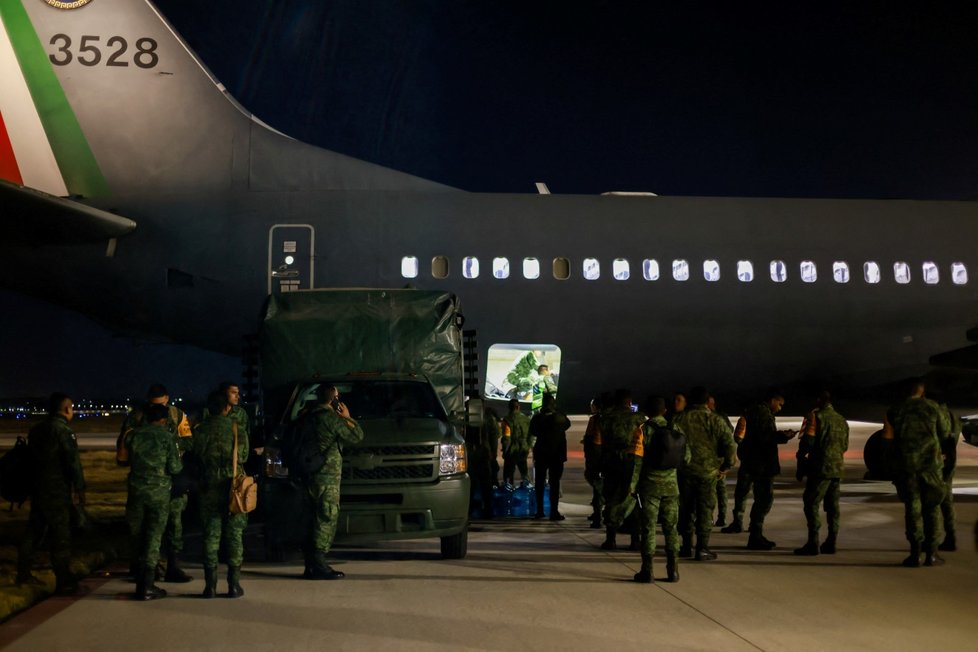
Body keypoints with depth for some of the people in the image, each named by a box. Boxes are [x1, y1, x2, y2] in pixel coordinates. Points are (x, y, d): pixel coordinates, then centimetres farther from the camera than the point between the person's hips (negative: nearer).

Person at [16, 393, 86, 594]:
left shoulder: (36, 430, 11)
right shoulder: (63, 431, -15)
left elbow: (30, 458, 17)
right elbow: (73, 461, -18)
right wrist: (80, 489, -11)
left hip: (37, 490, 8)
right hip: (57, 493, -8)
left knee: (33, 531, 17)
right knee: (61, 535, -4)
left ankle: (23, 574, 24)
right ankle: (63, 582, -2)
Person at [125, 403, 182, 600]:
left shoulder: (134, 435, 1)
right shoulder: (166, 436, -7)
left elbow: (126, 460, 12)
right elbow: (174, 467, -10)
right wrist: (179, 461, 12)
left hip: (136, 490, 2)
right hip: (159, 492, -2)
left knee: (137, 535, 13)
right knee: (153, 537, 2)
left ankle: (141, 581, 19)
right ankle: (147, 586, 0)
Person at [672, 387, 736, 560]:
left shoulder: (679, 419, 1)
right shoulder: (716, 420, -5)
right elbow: (729, 443, -10)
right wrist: (726, 465, 1)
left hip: (685, 470, 2)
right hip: (708, 471, -2)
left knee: (686, 508, 13)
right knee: (705, 510, 4)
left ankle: (686, 546, 19)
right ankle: (702, 549, 2)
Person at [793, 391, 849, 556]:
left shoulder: (816, 415, -6)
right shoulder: (842, 420, 15)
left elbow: (807, 441, -12)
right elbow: (845, 445, 19)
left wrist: (801, 463, -4)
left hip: (821, 468, -7)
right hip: (838, 468, 7)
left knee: (811, 503, -5)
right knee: (832, 506, 12)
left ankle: (813, 543, -11)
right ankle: (831, 543, 13)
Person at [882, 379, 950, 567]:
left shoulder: (895, 410, 3)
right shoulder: (932, 407, 2)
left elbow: (887, 438, -1)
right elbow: (945, 432, 11)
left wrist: (891, 463, 8)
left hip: (905, 465, 0)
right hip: (930, 463, 0)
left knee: (912, 506, 4)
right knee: (932, 507, 9)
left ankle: (915, 553, 0)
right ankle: (931, 553, 7)